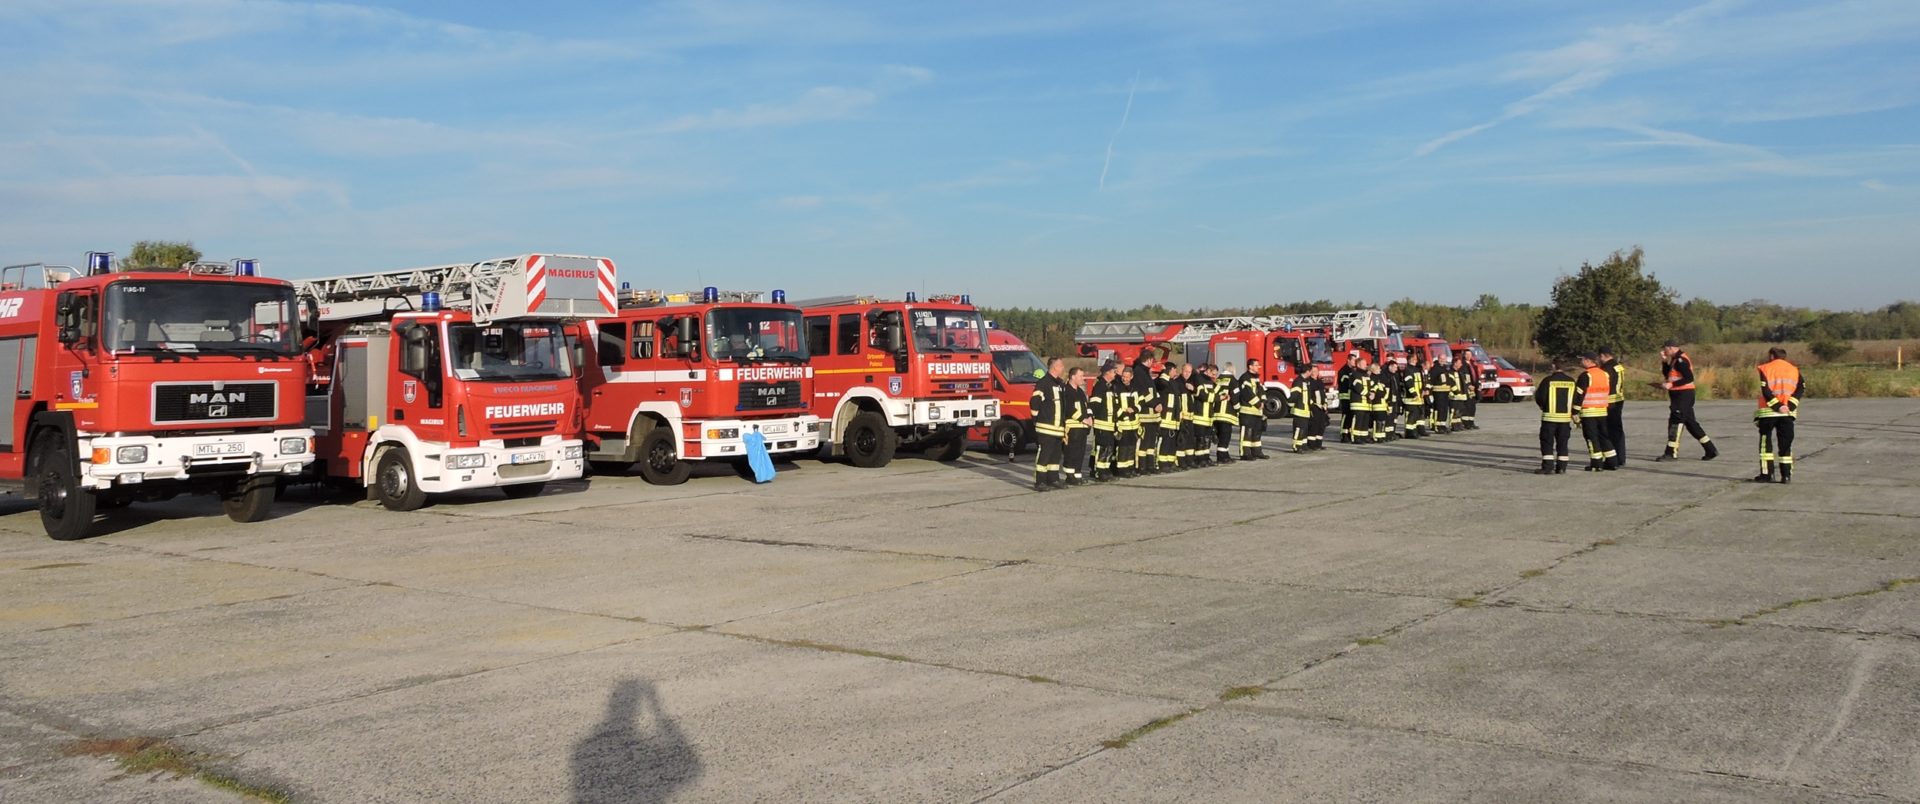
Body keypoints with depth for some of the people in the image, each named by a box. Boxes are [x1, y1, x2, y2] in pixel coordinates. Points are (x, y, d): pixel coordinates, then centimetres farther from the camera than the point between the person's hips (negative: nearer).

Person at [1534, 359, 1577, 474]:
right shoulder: (1571, 381, 4)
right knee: (1562, 443, 11)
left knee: (1547, 442, 0)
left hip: (1550, 417, -4)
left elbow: (1540, 398, -10)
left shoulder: (1548, 380, -11)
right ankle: (1561, 468, 10)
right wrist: (1573, 413, 21)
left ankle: (1548, 467, -6)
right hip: (1565, 417, 4)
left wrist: (1536, 392, 13)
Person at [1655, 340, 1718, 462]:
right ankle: (1711, 450, 17)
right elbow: (1667, 374, 20)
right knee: (1690, 422, 13)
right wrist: (1664, 360, 10)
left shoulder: (1680, 360, -15)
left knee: (1675, 421, -9)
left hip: (1683, 395, -10)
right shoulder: (1676, 360, 17)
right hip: (1680, 395, 10)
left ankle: (1671, 453, -9)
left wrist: (1672, 384, -22)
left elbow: (1689, 378, -21)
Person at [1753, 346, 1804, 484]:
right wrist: (1790, 405, -9)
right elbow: (1801, 388, -2)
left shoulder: (1765, 369, 0)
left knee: (1766, 442, 4)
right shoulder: (1794, 370, 11)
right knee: (1785, 444, 9)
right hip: (1788, 413, 3)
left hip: (1768, 412, -3)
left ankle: (1766, 474, -1)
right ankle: (1786, 475, 5)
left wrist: (1777, 406, -13)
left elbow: (1765, 390, -12)